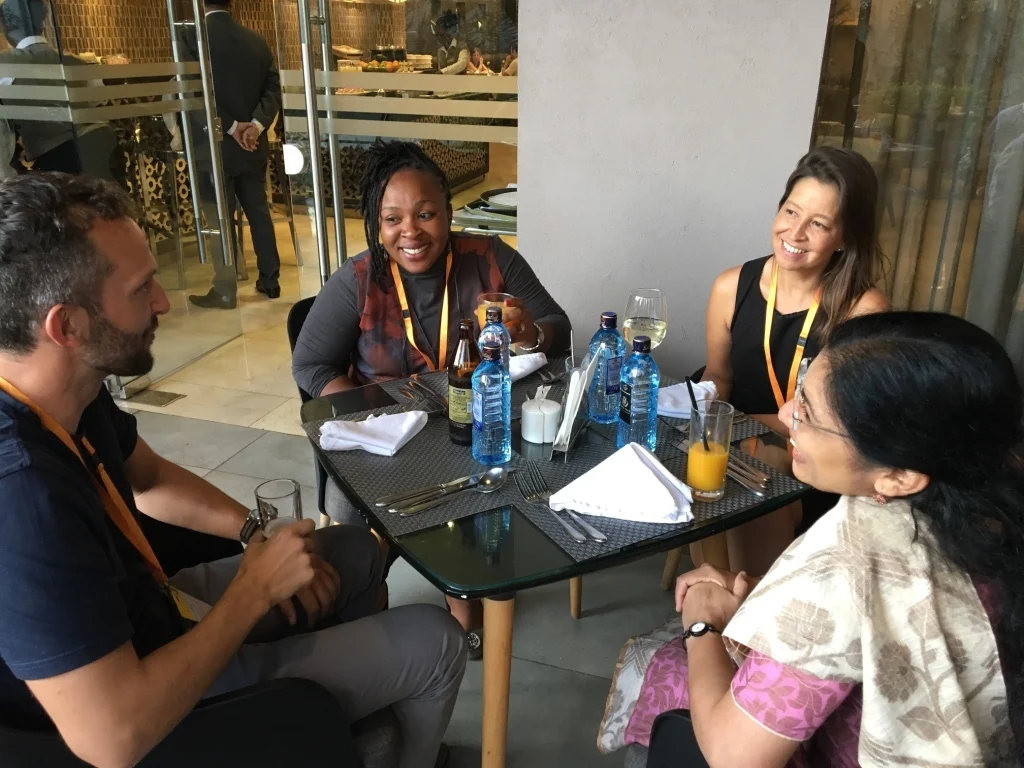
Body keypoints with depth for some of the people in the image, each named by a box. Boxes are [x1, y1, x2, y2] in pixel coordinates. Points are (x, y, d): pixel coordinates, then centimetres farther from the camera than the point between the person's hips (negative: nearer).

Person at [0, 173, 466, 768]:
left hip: (142, 614, 8)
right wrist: (256, 590, -25)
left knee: (357, 551, 19)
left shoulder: (69, 389, -10)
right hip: (152, 713, -8)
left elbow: (149, 477, 10)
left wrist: (258, 533, -4)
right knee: (436, 642, -1)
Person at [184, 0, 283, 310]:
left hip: (214, 146, -5)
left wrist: (232, 127, -16)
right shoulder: (256, 41, 6)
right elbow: (273, 89, 1)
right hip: (253, 146, 5)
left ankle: (225, 291, 9)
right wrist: (255, 125, -11)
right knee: (259, 212, 13)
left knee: (219, 220, 2)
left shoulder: (193, 37, -10)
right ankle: (270, 280, 20)